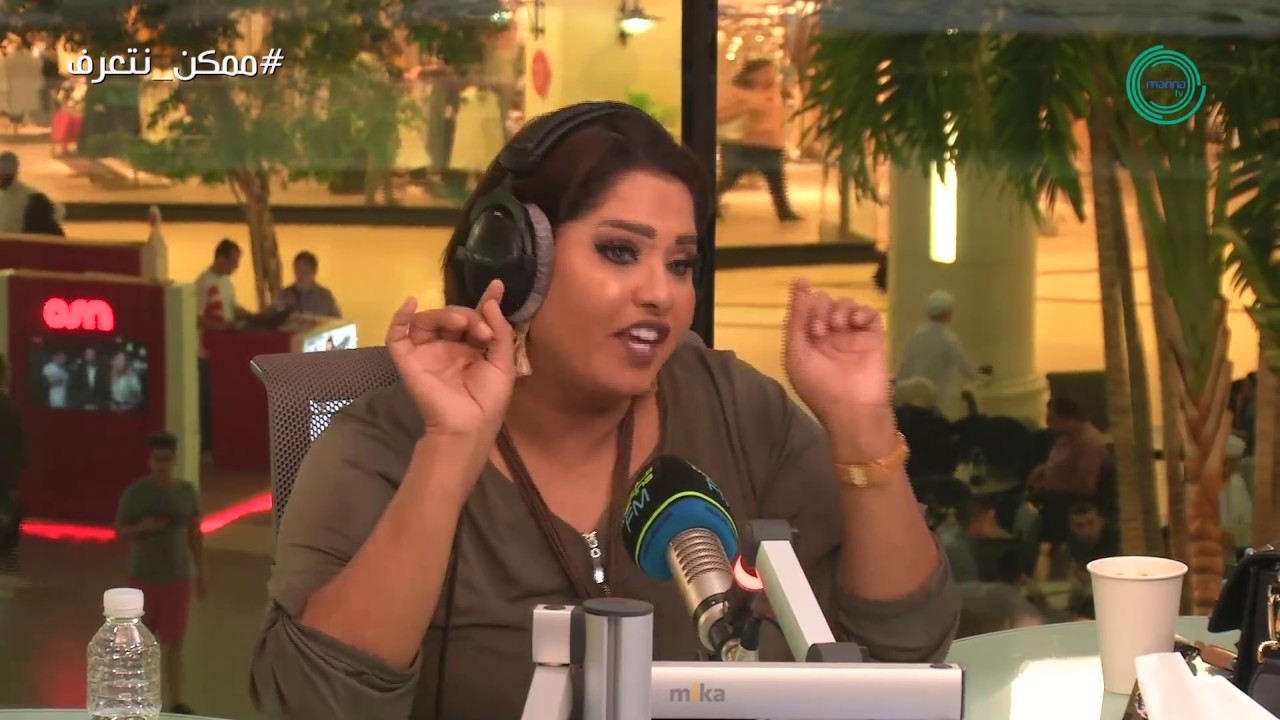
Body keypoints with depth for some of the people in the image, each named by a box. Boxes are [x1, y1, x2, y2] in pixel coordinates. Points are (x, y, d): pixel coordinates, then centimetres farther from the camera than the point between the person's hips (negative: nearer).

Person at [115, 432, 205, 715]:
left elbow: (195, 533, 8)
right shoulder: (135, 492, -7)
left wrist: (200, 571, 7)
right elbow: (120, 532, -1)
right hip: (143, 577, -1)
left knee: (174, 643, 3)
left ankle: (176, 703, 6)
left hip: (178, 577, 1)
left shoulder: (187, 491, 1)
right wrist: (142, 527, -21)